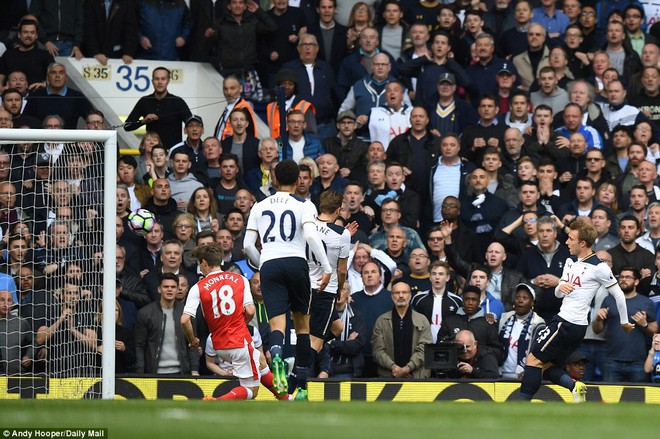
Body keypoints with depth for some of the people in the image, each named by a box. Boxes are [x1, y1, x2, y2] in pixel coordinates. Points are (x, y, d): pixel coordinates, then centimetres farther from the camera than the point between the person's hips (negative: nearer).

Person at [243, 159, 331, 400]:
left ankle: (277, 354, -46)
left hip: (269, 265, 1)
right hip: (296, 262, -1)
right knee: (302, 323, 14)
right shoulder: (304, 205, 6)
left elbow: (247, 245, 12)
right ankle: (302, 386, 14)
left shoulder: (260, 206, 16)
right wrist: (327, 268, -8)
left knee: (277, 323, -9)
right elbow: (311, 235, -12)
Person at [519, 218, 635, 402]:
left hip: (566, 324, -9)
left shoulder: (598, 267, -11)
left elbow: (618, 294, -3)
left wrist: (624, 322, 8)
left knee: (533, 360, -8)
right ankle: (575, 386, -2)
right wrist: (561, 287, -6)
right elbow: (558, 293, 18)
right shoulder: (571, 261, 14)